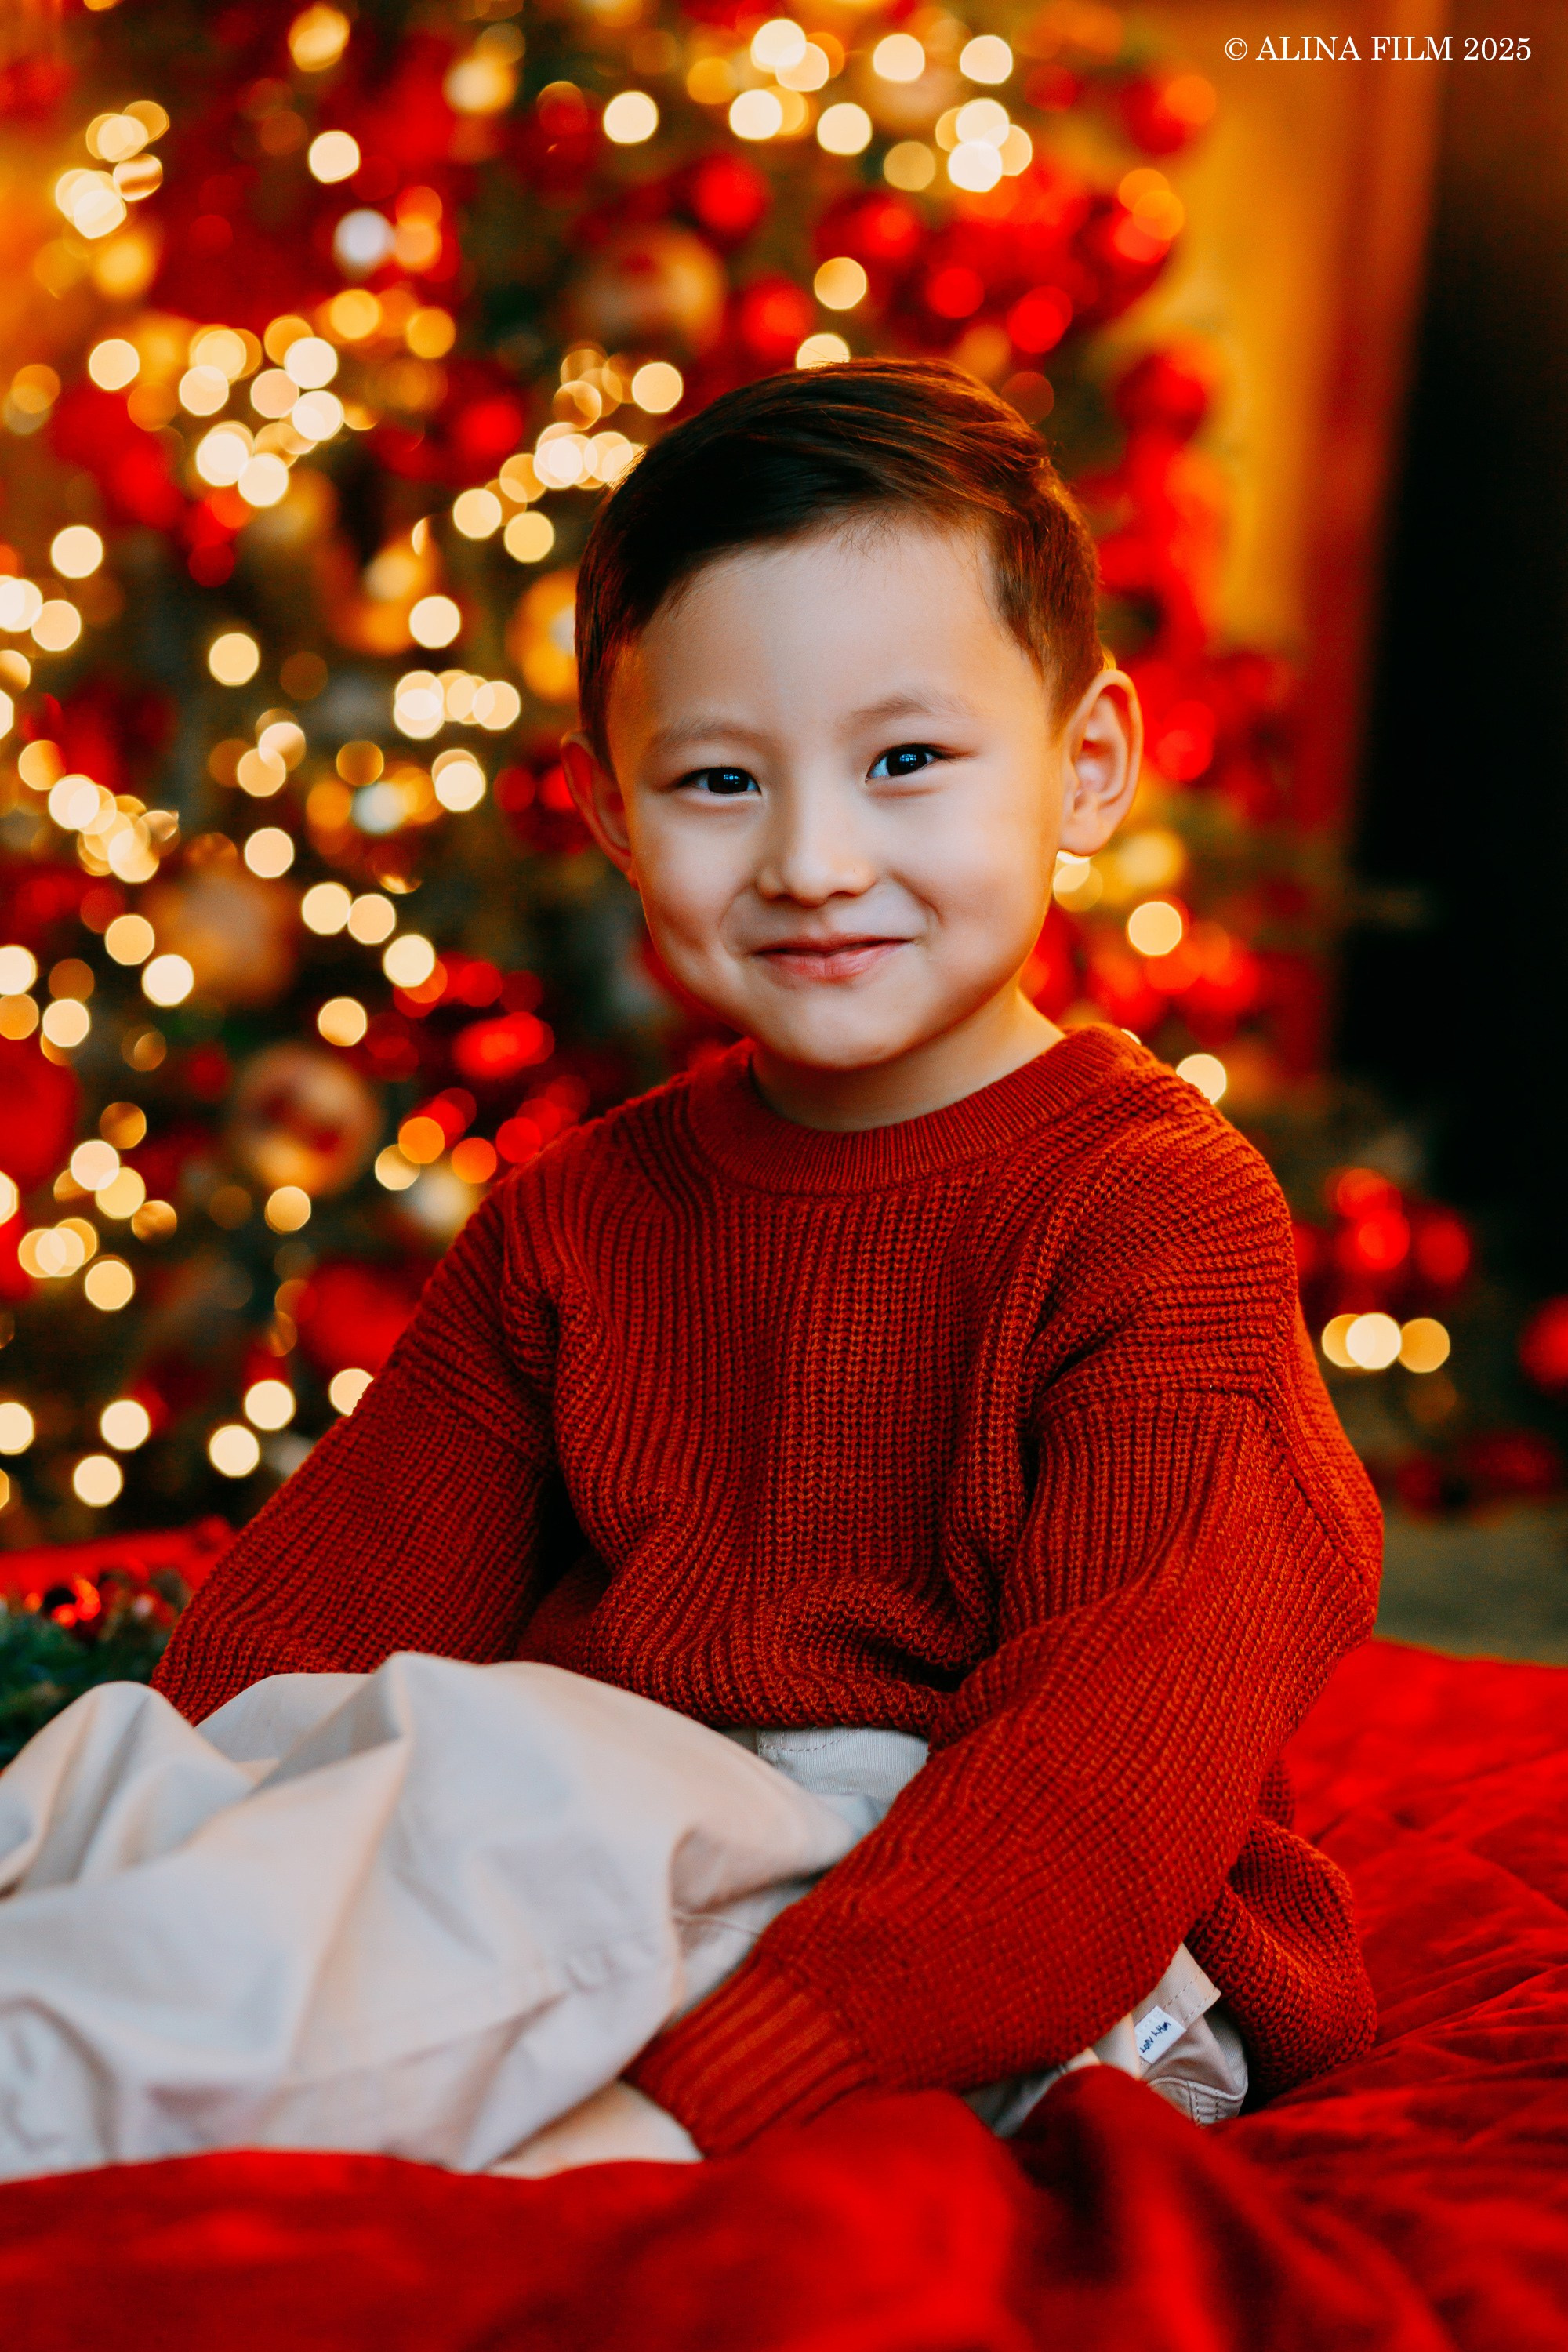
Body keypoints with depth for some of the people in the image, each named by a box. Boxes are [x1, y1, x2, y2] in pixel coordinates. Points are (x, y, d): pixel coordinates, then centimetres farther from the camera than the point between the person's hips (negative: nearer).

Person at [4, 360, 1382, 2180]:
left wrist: (687, 2103, -35)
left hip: (1039, 1969, -4)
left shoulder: (1160, 1213, -10)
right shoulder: (574, 1219, 10)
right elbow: (321, 1599, 9)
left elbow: (1112, 1783, -23)